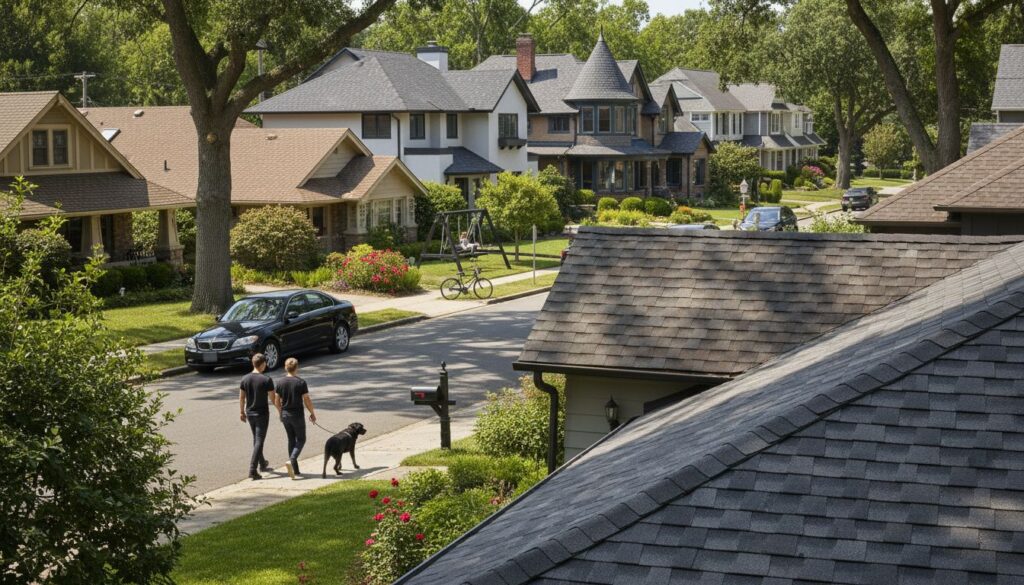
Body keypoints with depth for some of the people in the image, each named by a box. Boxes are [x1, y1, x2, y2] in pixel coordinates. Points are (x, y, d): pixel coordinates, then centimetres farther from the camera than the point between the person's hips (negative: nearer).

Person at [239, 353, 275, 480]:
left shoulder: (245, 379, -2)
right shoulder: (266, 380, -16)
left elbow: (241, 397, 4)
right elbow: (273, 399, -11)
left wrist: (241, 412, 17)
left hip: (250, 413, 6)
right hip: (262, 414, -5)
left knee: (256, 440, 21)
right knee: (259, 441, -3)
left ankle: (262, 464, 36)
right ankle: (252, 470, -11)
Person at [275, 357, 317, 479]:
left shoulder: (279, 382, -3)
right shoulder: (301, 383, -14)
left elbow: (277, 401, 2)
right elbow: (307, 400, -10)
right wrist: (312, 413, 4)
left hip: (285, 415, 4)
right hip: (297, 415, -4)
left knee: (291, 440, 15)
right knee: (301, 440, 8)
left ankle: (295, 469, 15)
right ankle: (291, 460, -17)